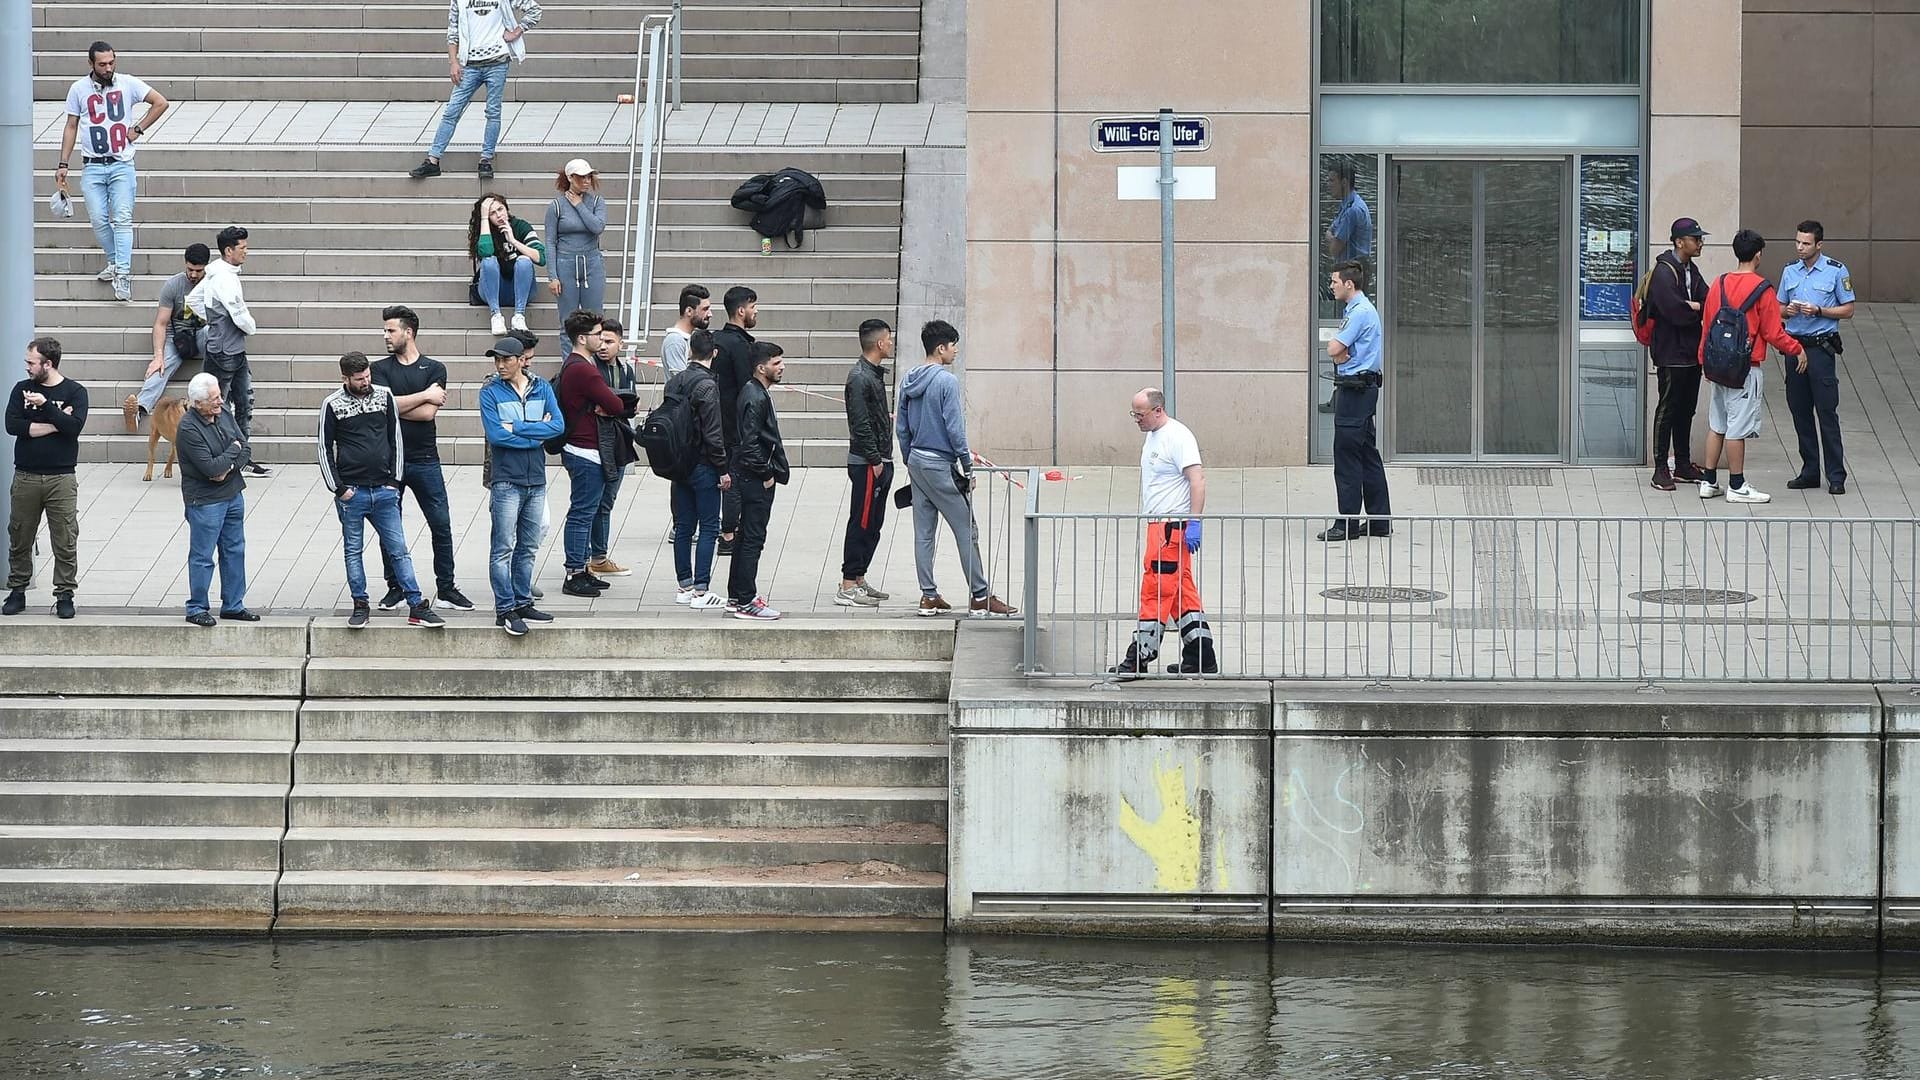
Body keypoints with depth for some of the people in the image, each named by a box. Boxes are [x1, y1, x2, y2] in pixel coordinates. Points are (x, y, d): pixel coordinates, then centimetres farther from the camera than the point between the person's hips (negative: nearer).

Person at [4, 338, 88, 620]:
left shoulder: (74, 392, 1)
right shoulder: (22, 389, 7)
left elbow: (74, 426, -15)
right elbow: (12, 425, -7)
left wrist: (45, 405, -18)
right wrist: (55, 424, -10)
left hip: (61, 478, -2)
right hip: (26, 477, 2)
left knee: (65, 541, -2)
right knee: (19, 539, 7)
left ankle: (64, 594, 5)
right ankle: (17, 591, 18)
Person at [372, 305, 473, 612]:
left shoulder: (434, 369, 2)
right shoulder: (381, 368, 5)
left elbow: (428, 413, -10)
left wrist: (395, 406, -8)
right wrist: (426, 395, -11)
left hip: (425, 459, -1)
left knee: (441, 525, -1)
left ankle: (446, 589, 8)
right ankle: (395, 588, 17)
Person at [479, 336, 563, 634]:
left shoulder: (542, 389, 5)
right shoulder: (490, 393, -4)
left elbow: (558, 426, -8)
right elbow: (495, 435, -17)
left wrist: (517, 428, -14)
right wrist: (537, 434, -10)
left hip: (536, 480, 4)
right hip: (506, 481, -4)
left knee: (528, 548, 12)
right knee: (503, 548, -5)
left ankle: (522, 602, 21)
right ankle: (505, 609, -3)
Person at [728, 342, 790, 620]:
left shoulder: (754, 392, 13)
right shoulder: (756, 398, -19)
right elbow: (750, 443, -24)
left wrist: (770, 471, 17)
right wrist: (766, 474, -16)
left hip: (751, 478, 11)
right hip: (755, 480, -11)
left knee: (747, 537, 16)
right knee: (753, 538, -7)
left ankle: (737, 597, 22)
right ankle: (745, 602, -4)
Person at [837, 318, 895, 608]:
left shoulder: (875, 374, 15)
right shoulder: (860, 377, -16)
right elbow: (860, 424, -20)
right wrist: (875, 460, -19)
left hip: (880, 462, 10)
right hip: (867, 463, -10)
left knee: (873, 524, 13)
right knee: (862, 523, -8)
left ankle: (858, 580, 19)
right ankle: (848, 587, -6)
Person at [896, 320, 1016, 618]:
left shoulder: (909, 381, 8)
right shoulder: (946, 381, -15)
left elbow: (901, 428, 12)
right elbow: (954, 428, -17)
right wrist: (968, 468, -10)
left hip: (917, 461, 8)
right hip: (941, 465, -8)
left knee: (923, 532, 9)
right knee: (966, 529, -1)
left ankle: (928, 596, 10)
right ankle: (980, 596, 1)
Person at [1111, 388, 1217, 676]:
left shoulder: (1178, 437, -15)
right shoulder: (1153, 436, 16)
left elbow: (1197, 479, -21)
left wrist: (1194, 522, -26)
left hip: (1171, 526, -11)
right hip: (1158, 524, 11)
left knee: (1155, 591, -7)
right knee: (1182, 595, 11)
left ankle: (1139, 660, -5)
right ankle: (1201, 658, 15)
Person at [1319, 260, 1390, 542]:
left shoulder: (1360, 312, -15)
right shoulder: (1358, 309, 17)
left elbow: (1333, 349, -18)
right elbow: (1339, 351, 15)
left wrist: (1340, 352, 2)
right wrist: (1344, 354, -5)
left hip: (1355, 389, -10)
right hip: (1361, 389, 10)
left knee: (1347, 455, -7)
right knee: (1368, 454, 12)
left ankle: (1348, 523, -6)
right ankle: (1379, 520, 15)